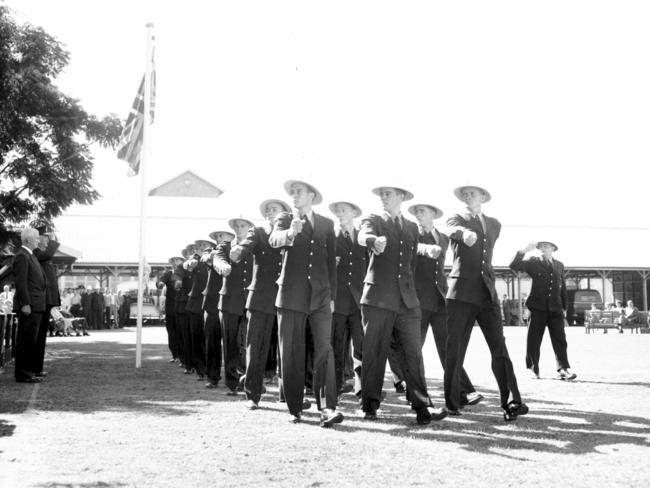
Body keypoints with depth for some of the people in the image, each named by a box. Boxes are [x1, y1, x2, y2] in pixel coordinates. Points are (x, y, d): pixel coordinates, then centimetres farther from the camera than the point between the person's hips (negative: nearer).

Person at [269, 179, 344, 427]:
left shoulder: (326, 224, 13)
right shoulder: (284, 219, 6)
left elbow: (331, 261, 14)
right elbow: (274, 239, -16)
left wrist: (332, 295, 9)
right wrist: (289, 233, -39)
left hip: (320, 296, 1)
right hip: (291, 295, -1)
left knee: (324, 350, -11)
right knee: (291, 353, 2)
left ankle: (327, 408, -17)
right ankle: (295, 408, 13)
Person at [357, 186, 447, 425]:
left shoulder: (412, 228, 21)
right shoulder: (374, 220, 8)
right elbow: (363, 235, -17)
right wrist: (374, 240, -40)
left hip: (407, 300, 3)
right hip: (378, 297, -3)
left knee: (413, 354, -3)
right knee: (374, 352, -3)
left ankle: (422, 407, -6)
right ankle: (370, 405, 5)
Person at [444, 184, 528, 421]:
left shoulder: (494, 224, 19)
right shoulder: (456, 220, 3)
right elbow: (454, 230, -22)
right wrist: (466, 233, -43)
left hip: (487, 293, 4)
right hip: (461, 293, -3)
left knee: (499, 347, -6)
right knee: (455, 349, -2)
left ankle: (512, 402, -11)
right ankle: (452, 403, 5)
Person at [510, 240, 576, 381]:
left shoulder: (559, 265, 15)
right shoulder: (533, 262, 5)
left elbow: (563, 287, 18)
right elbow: (514, 266, -8)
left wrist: (564, 307, 14)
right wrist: (524, 251, -18)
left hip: (555, 308, 2)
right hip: (538, 307, -2)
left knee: (560, 339, -5)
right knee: (534, 340, 0)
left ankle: (563, 369, -6)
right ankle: (533, 370, 11)